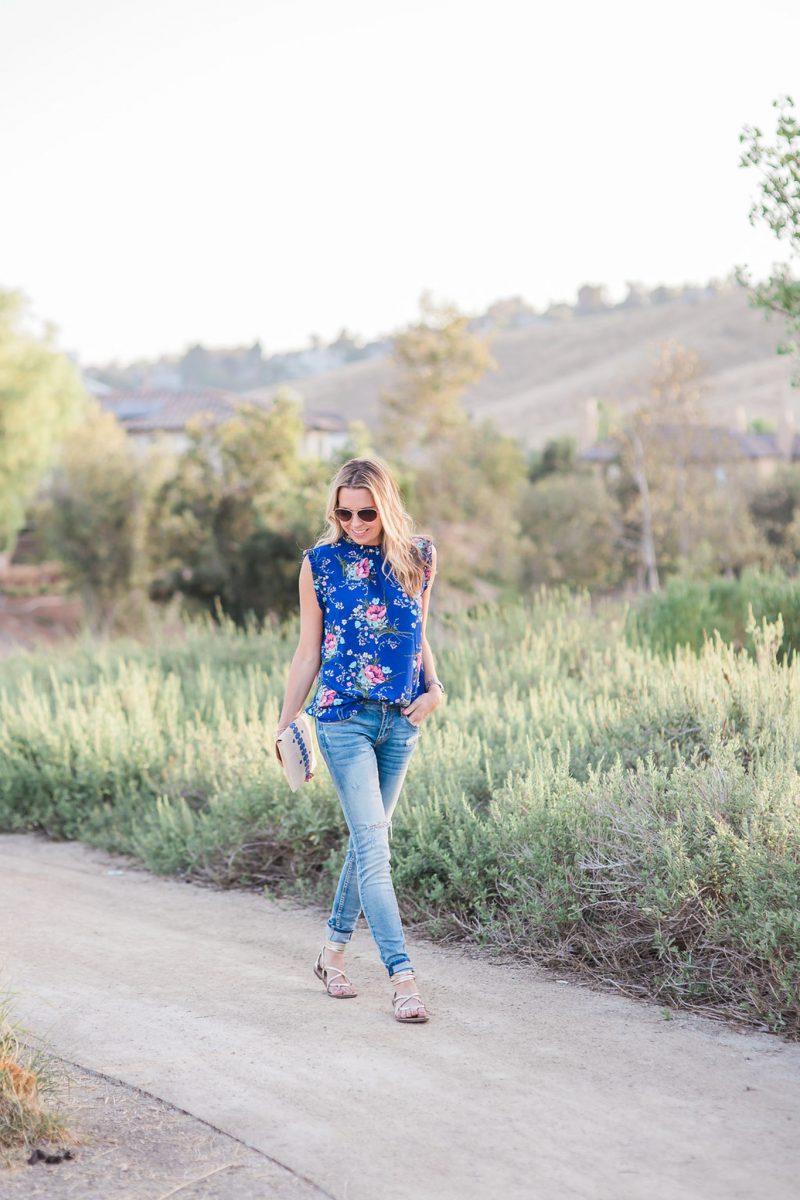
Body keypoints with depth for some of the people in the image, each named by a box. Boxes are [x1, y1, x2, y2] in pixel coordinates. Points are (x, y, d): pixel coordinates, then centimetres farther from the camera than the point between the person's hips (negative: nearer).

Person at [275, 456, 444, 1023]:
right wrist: (287, 724, 5)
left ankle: (334, 951, 27)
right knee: (372, 844, -11)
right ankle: (403, 976, -13)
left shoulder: (419, 556, 5)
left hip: (401, 720, 4)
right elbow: (309, 651, 4)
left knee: (368, 838, 11)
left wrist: (434, 687, 0)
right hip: (344, 717, -3)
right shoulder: (321, 562, -2)